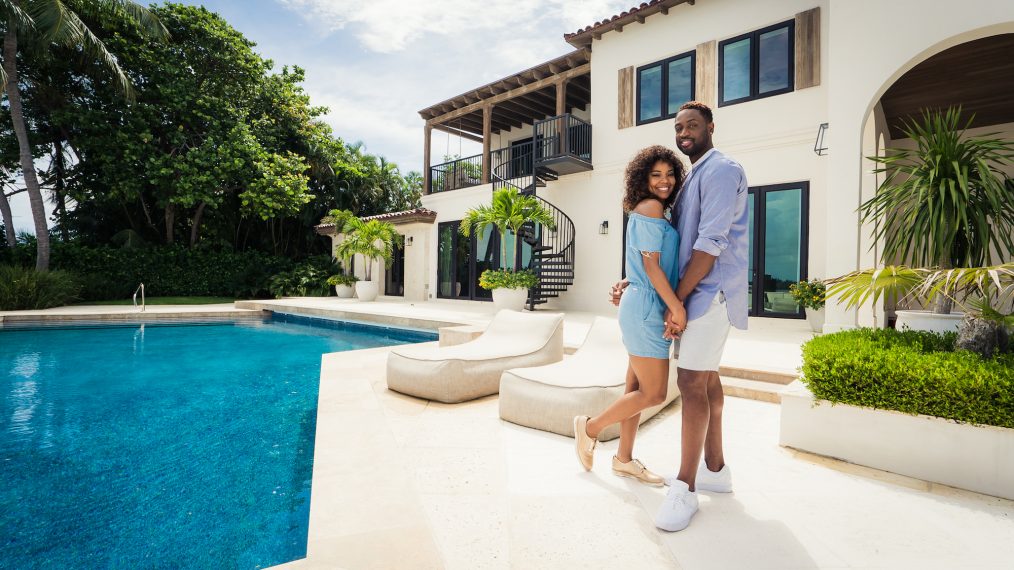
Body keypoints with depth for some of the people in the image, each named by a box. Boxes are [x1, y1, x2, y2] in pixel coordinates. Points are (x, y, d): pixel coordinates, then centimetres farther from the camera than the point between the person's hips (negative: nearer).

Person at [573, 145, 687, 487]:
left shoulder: (651, 213, 19)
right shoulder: (650, 207, -9)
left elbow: (656, 267, 15)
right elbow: (651, 265, -16)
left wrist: (670, 309, 6)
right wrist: (677, 307, -16)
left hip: (648, 309, 10)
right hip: (647, 309, -10)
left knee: (637, 389, 13)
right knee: (654, 394, -3)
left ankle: (624, 460, 23)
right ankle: (590, 428, 13)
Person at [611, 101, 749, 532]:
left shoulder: (720, 170, -10)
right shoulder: (690, 180, 19)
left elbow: (710, 243, -20)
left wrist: (677, 301, -19)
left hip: (709, 292, -10)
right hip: (695, 292, 10)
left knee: (692, 383, -9)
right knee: (705, 378, 13)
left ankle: (685, 487, 1)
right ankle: (715, 469, 26)